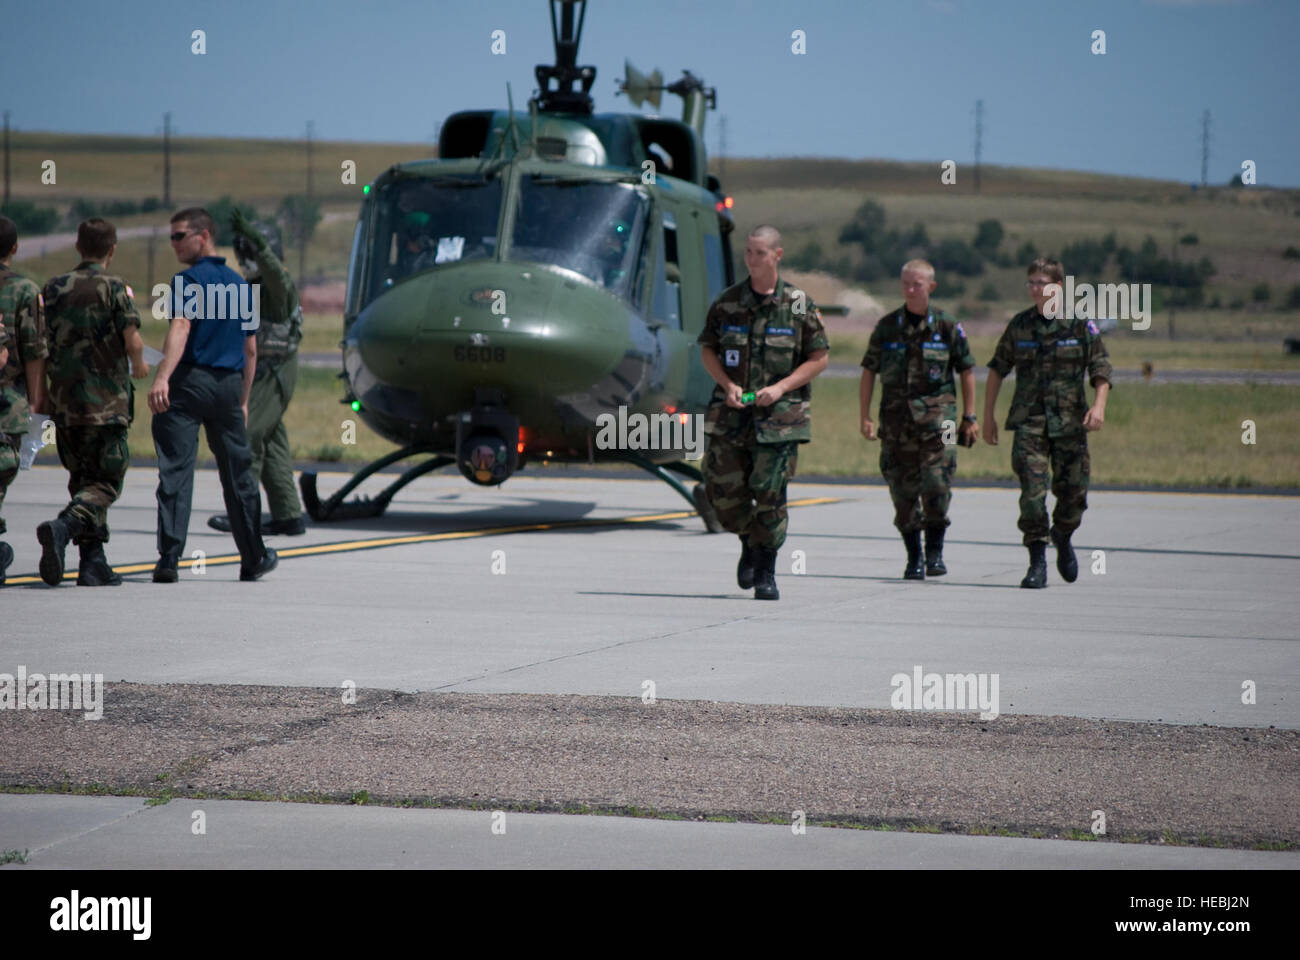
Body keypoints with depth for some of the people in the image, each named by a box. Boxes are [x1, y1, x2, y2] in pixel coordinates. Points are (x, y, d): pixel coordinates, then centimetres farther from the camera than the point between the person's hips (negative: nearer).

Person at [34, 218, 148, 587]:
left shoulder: (54, 287, 7)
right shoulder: (113, 287, -7)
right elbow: (133, 340, -13)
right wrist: (138, 365, 8)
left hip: (64, 401, 5)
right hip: (106, 401, -5)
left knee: (83, 479, 14)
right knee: (106, 484, -1)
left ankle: (94, 563, 9)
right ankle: (62, 527, -26)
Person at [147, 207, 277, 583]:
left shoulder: (189, 280, -6)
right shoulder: (239, 284, 15)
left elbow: (181, 328, -24)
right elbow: (250, 348, 19)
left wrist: (162, 377, -35)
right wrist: (243, 401, 25)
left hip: (189, 381, -6)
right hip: (229, 383, 6)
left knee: (175, 471, -7)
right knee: (238, 474, 14)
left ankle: (169, 558, -16)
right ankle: (254, 558, 23)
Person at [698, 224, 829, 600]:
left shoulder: (799, 306, -1)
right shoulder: (727, 302, 5)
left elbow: (819, 358, 2)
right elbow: (707, 350, 11)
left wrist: (781, 387, -11)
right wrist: (727, 385, -6)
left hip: (778, 415, -3)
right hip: (731, 413, 3)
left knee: (769, 495, -7)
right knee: (723, 491, 1)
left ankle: (766, 572, 6)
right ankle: (750, 544, 29)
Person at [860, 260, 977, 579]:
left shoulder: (947, 327, 2)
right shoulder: (887, 327, 6)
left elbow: (967, 371, 9)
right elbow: (868, 371, 10)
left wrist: (969, 417, 7)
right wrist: (865, 417, 4)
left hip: (936, 417, -2)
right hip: (896, 419, 2)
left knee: (936, 487, -14)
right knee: (903, 493, 3)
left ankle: (935, 552, 0)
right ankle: (913, 558, 14)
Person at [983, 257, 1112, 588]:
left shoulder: (1081, 325, 0)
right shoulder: (1020, 325, 5)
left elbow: (1101, 369, 2)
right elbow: (997, 369, 13)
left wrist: (1099, 405, -15)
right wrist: (988, 415, 11)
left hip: (1070, 421, 0)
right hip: (1028, 420, 0)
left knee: (1073, 492, 3)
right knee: (1032, 491, -11)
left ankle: (1063, 538, 34)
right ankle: (1037, 563, -6)